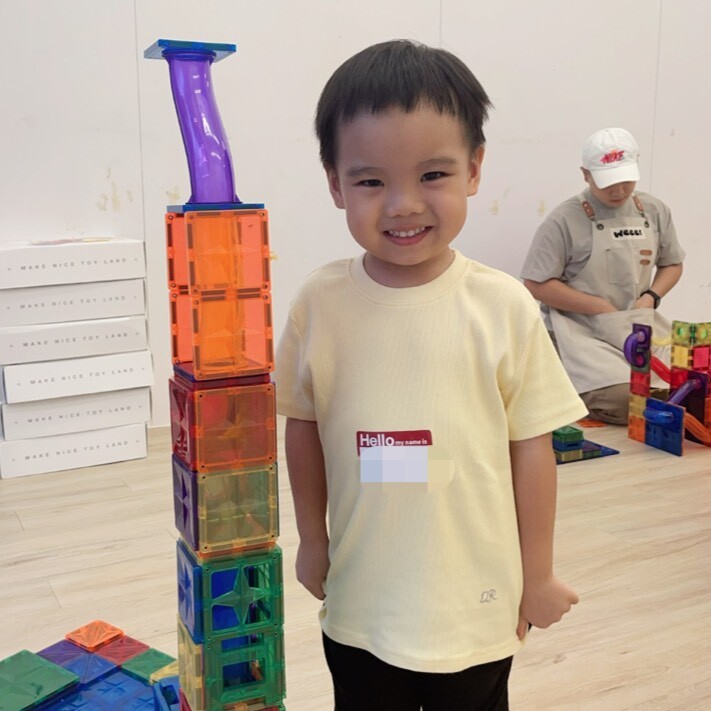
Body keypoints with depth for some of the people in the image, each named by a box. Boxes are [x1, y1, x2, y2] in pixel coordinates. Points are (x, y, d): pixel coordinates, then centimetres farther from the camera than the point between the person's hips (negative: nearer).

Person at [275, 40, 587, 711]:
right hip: (359, 604, 1)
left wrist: (537, 575, 1)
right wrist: (312, 541, 9)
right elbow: (303, 427, 2)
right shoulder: (319, 302, -10)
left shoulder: (503, 306, -13)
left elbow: (530, 446, -6)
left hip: (478, 602, -1)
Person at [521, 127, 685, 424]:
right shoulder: (565, 220, -8)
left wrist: (651, 297, -1)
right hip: (581, 329, -5)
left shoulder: (654, 211, 9)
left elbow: (672, 264, 22)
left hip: (640, 325, 6)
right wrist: (601, 308, -12)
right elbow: (537, 284, -9)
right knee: (621, 397, -29)